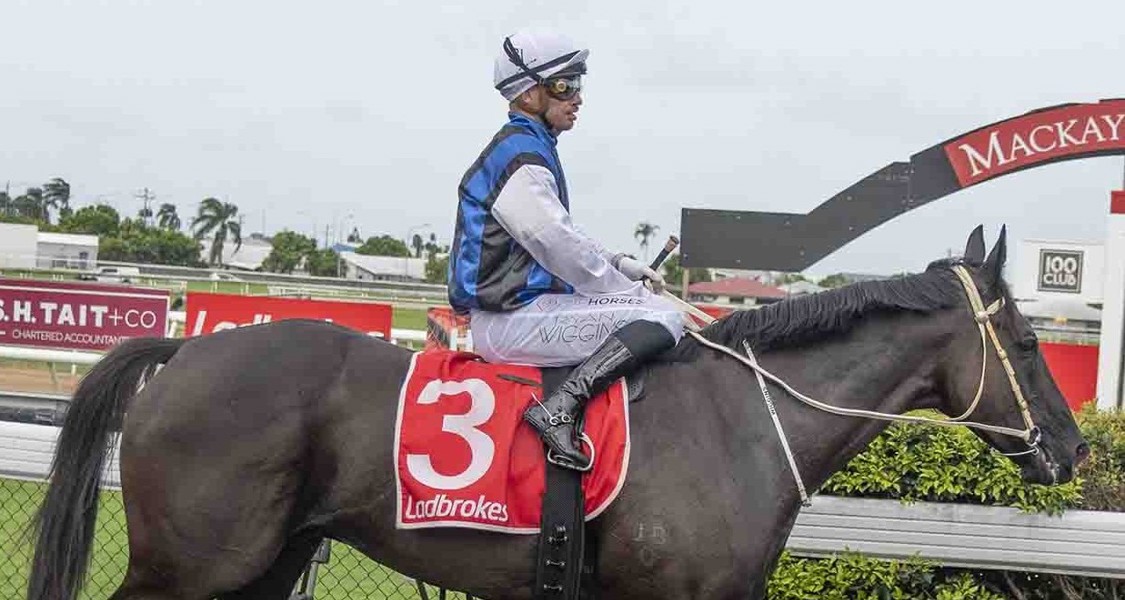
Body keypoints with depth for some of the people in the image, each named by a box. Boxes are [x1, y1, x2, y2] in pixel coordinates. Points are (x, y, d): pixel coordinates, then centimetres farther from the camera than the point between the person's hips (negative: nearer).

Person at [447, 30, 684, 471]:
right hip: (514, 321, -11)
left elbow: (561, 240, 26)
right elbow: (561, 249, -17)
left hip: (519, 308, 11)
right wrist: (632, 292, -9)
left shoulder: (531, 149, 19)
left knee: (656, 311, 20)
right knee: (663, 318, -18)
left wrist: (623, 265, 13)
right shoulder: (520, 155, -13)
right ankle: (559, 407, -26)